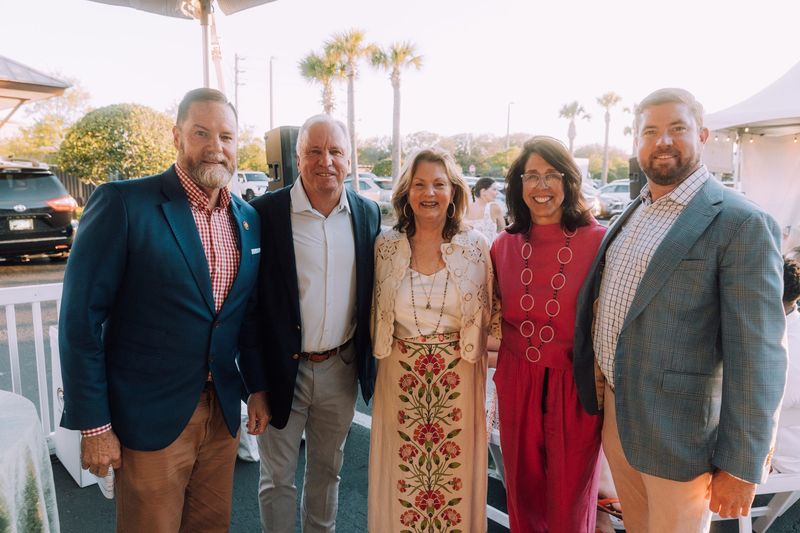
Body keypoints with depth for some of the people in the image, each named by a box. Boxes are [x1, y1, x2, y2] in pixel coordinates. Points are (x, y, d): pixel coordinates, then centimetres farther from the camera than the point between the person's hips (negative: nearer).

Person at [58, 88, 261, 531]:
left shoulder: (248, 218, 5)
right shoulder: (123, 203, -13)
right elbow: (81, 317, -12)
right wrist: (94, 425, -12)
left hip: (224, 414, 5)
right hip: (150, 417, -5)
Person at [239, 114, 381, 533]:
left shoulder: (368, 213, -1)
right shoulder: (265, 212, -12)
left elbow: (371, 294, 6)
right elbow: (249, 305, -10)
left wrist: (368, 362, 5)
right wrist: (255, 384, -10)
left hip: (342, 368, 3)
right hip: (282, 371, -3)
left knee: (327, 470, 22)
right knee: (277, 478, 13)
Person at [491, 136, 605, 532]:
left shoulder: (598, 240, -9)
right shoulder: (504, 246, 2)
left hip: (576, 385, -3)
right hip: (518, 383, 3)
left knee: (570, 499, 13)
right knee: (523, 489, 17)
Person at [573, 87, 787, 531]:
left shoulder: (741, 224, -15)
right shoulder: (632, 213, 8)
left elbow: (755, 353, -18)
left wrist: (741, 465, -16)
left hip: (675, 432, -6)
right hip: (613, 411, 7)